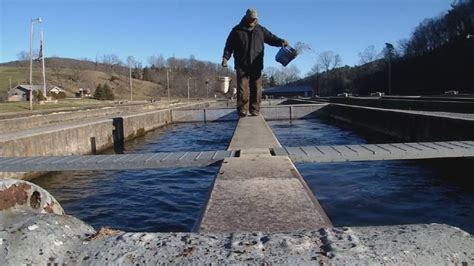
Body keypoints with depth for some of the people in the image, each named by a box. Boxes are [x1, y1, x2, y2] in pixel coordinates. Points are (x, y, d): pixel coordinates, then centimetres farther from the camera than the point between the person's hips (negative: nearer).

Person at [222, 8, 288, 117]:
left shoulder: (261, 30, 14)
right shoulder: (237, 30, 8)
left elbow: (271, 38, 9)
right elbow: (229, 45, 6)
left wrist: (281, 41, -11)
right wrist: (225, 57, -7)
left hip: (256, 65, 2)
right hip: (242, 65, -2)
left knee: (256, 88, 1)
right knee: (242, 88, -9)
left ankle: (255, 110, 6)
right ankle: (243, 110, -7)